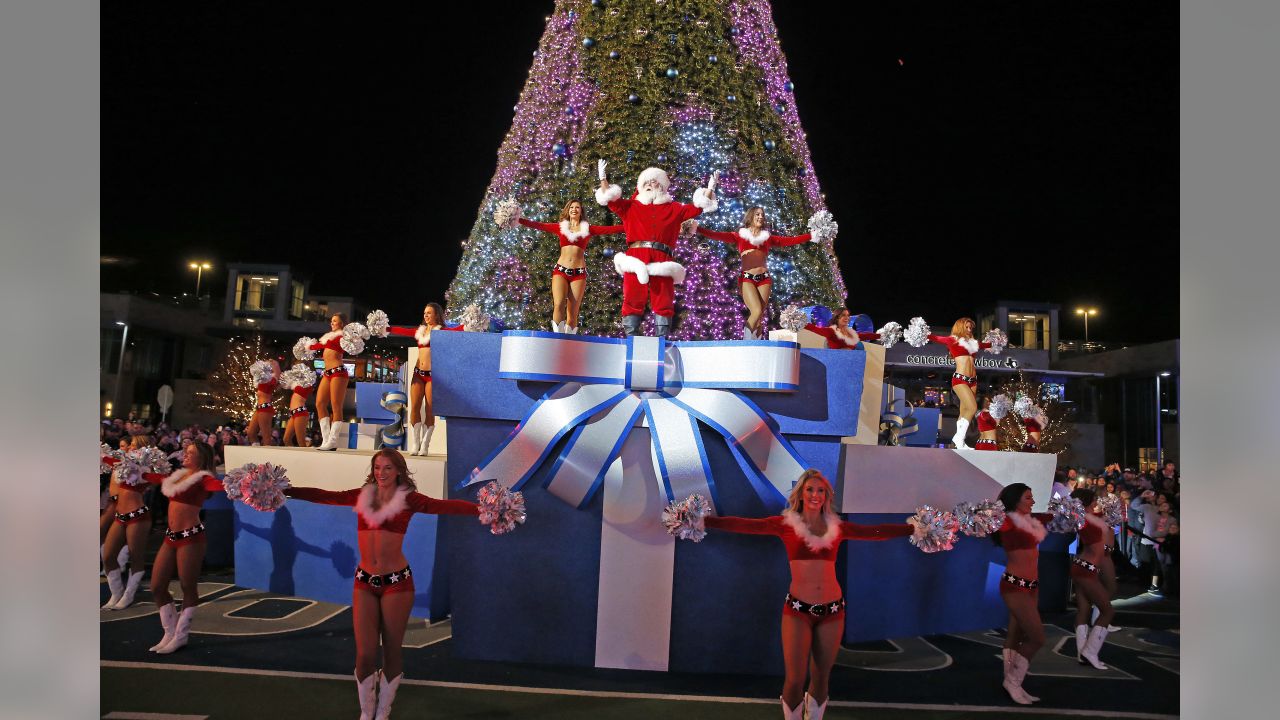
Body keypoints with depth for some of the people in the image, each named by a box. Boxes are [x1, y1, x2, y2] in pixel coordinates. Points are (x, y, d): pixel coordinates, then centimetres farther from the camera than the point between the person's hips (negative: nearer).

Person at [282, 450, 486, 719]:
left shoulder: (408, 499, -5)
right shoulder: (361, 496, 5)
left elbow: (445, 506, -17)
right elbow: (323, 496, 0)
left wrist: (482, 509, -30)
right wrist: (284, 490, -8)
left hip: (397, 582, -2)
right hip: (365, 581, 2)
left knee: (392, 651, 9)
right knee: (365, 654, 3)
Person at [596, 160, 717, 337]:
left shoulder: (674, 209, 23)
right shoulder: (631, 206, 22)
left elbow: (698, 207, 22)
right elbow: (610, 199, 13)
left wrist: (711, 187, 17)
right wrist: (603, 177, 5)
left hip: (662, 261, 1)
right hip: (635, 259, -1)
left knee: (663, 302, -3)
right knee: (633, 300, -6)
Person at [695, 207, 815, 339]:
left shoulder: (768, 238, 19)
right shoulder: (740, 236, 9)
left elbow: (790, 240, 15)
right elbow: (718, 235, -2)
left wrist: (812, 236, 10)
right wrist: (698, 229, -16)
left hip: (764, 279, 4)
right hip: (747, 278, -3)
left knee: (760, 315, -2)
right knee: (757, 311, -19)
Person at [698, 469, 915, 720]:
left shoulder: (837, 527, 6)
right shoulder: (786, 523, -3)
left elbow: (878, 531, 5)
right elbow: (744, 525, -12)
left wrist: (915, 528, -1)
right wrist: (704, 521, -23)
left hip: (832, 610, 3)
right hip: (798, 609, -2)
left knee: (821, 677, 13)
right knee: (795, 680, 1)